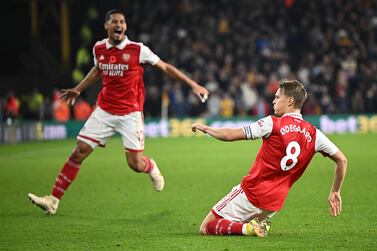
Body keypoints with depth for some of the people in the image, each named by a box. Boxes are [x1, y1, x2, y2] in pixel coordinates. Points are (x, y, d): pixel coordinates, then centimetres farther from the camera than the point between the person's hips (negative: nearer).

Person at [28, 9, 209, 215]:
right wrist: (77, 90, 32)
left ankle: (151, 167, 34)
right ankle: (53, 200, -1)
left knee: (135, 164, -6)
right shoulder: (98, 49, 2)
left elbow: (166, 67, -1)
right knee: (79, 153, -5)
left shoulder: (138, 50, -10)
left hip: (130, 113, -3)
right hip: (104, 111, 3)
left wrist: (193, 84, -4)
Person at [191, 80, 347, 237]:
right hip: (275, 204, 6)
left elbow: (230, 135, -12)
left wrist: (205, 128, 5)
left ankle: (248, 228, -16)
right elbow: (341, 160, 3)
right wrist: (335, 192, 14)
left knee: (206, 228, 3)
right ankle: (258, 224, 1)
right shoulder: (313, 134, 0)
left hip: (251, 193, -6)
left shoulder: (273, 124, -13)